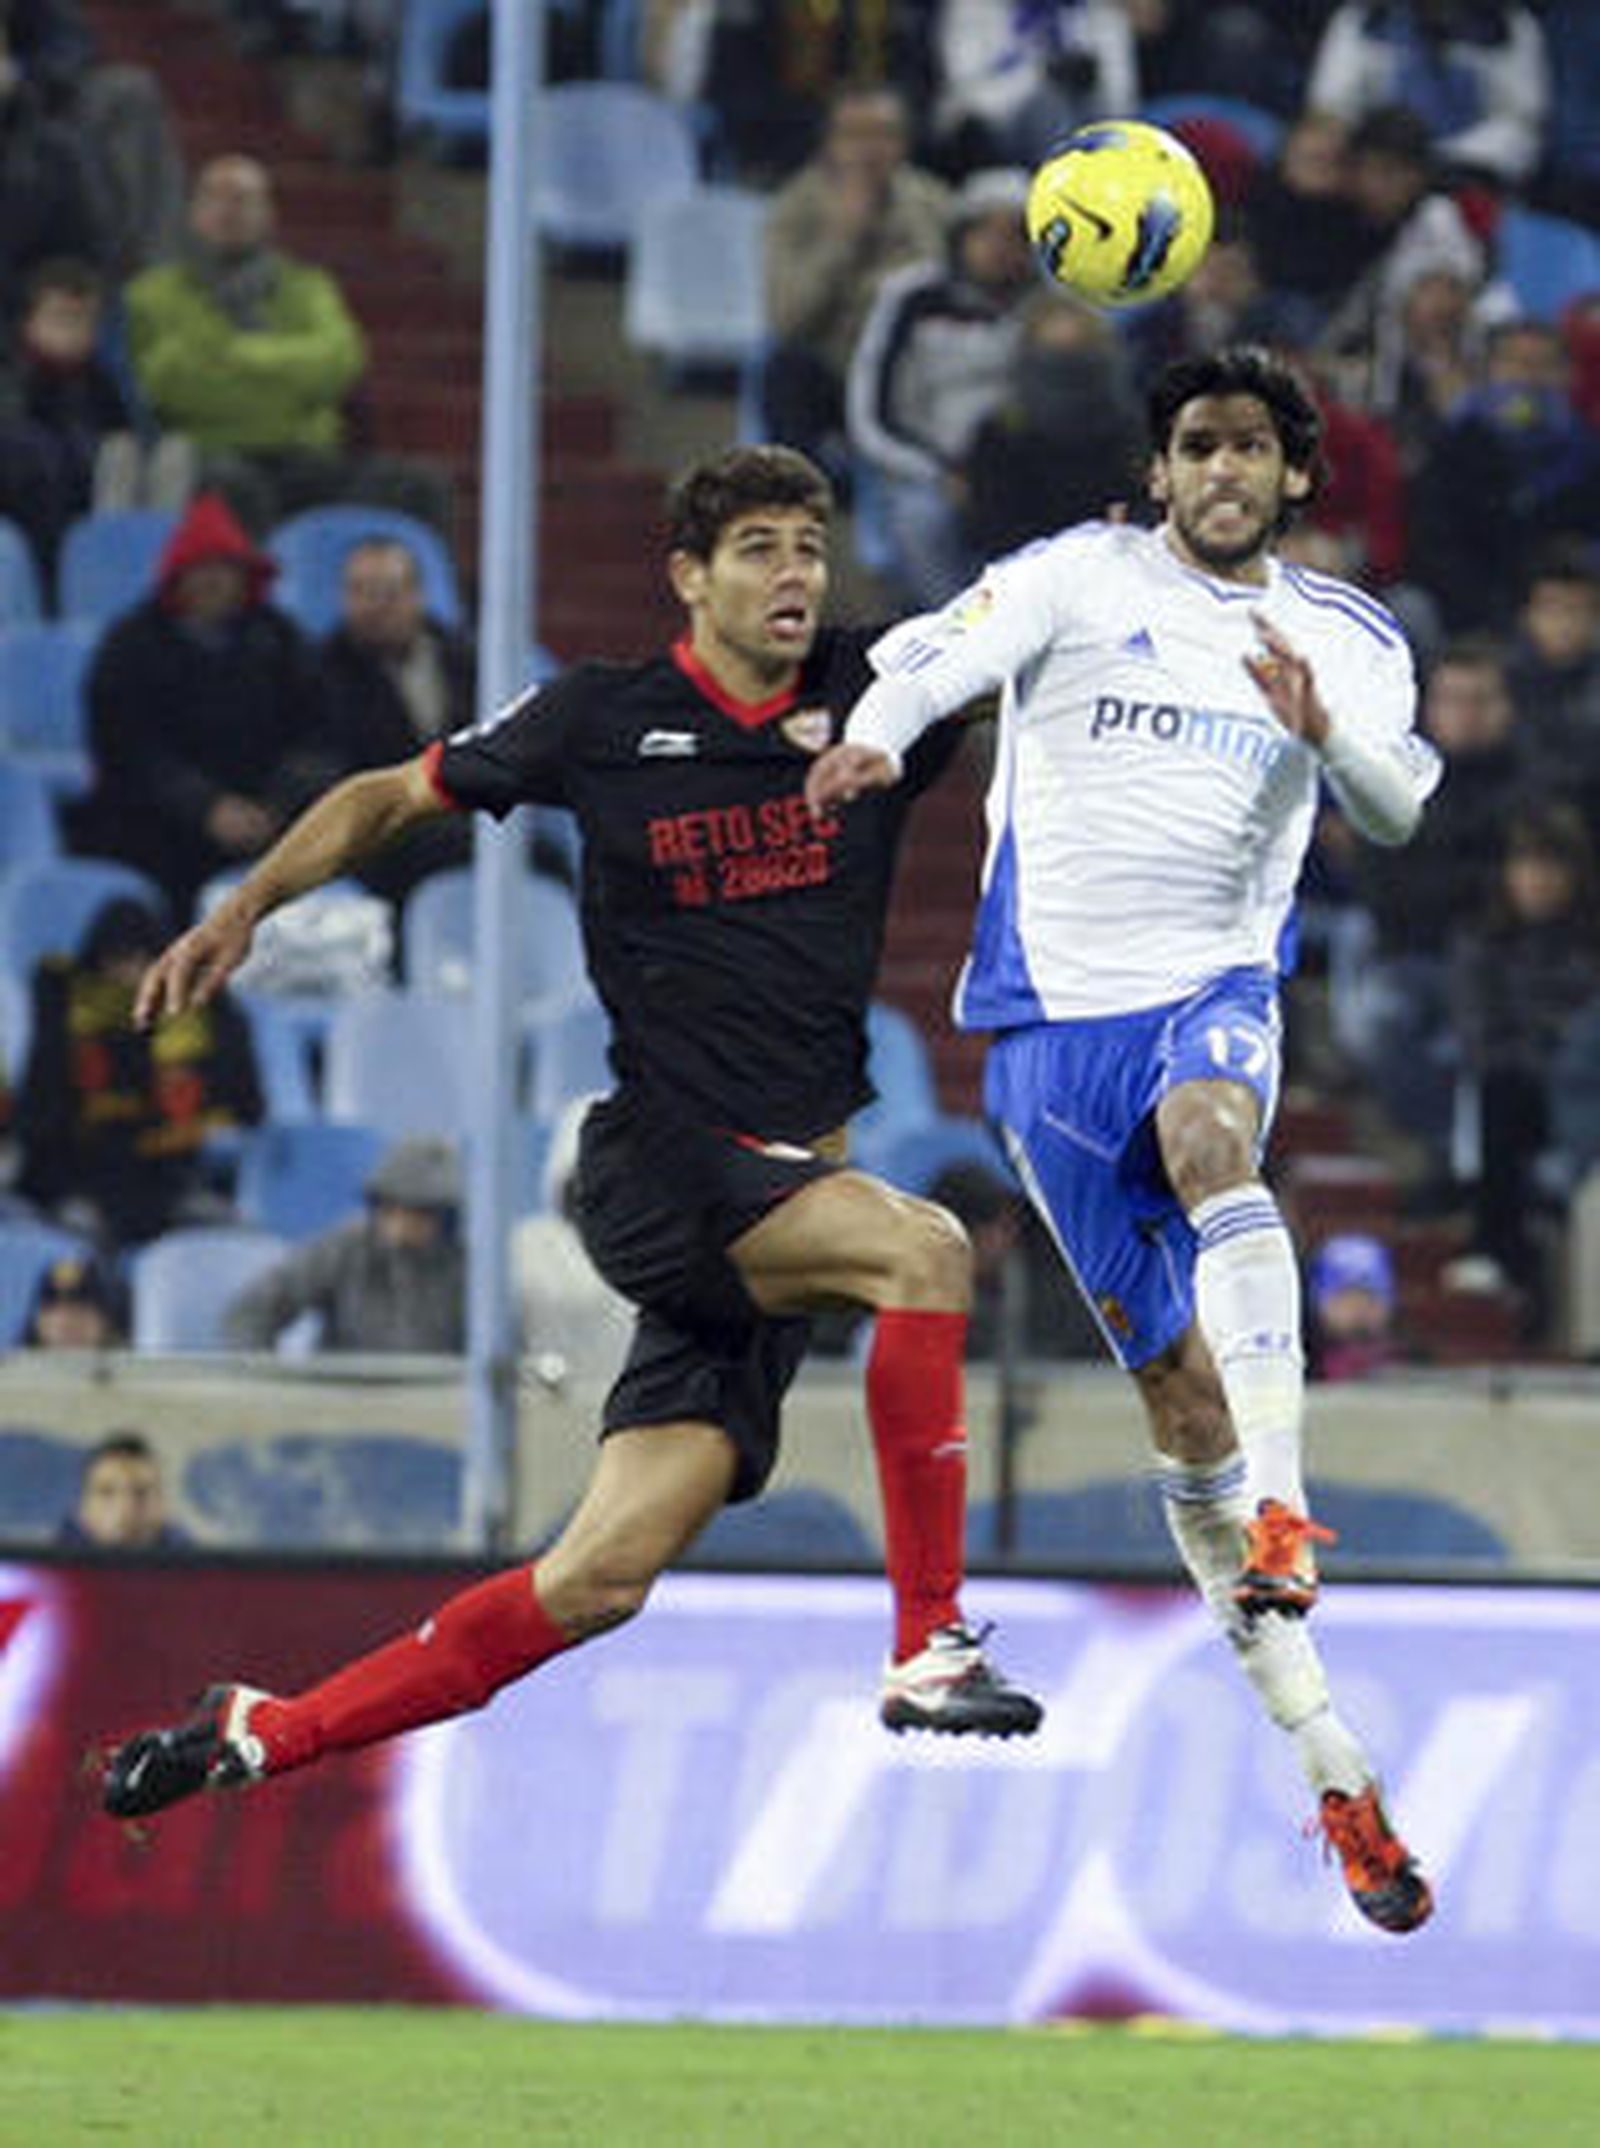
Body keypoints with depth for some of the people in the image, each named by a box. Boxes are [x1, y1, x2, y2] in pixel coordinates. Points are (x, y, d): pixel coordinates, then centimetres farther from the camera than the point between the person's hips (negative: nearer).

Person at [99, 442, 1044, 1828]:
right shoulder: (601, 723, 2)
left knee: (603, 1579, -1)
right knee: (921, 1246, -31)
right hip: (656, 1161, -4)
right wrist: (244, 908, 5)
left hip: (790, 1180, 4)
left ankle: (260, 1736, 10)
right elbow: (391, 797, 14)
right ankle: (930, 1647, -27)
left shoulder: (878, 699, 6)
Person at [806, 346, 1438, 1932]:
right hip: (1054, 1011, 0)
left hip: (1215, 987, 0)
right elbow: (937, 654, -14)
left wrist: (1324, 732, -26)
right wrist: (875, 734, -35)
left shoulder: (1346, 639, 11)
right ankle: (1327, 1761, 5)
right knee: (1177, 1386, -1)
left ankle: (1280, 1518, -48)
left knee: (1211, 1140, -37)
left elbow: (1403, 808, -5)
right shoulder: (1083, 576, 3)